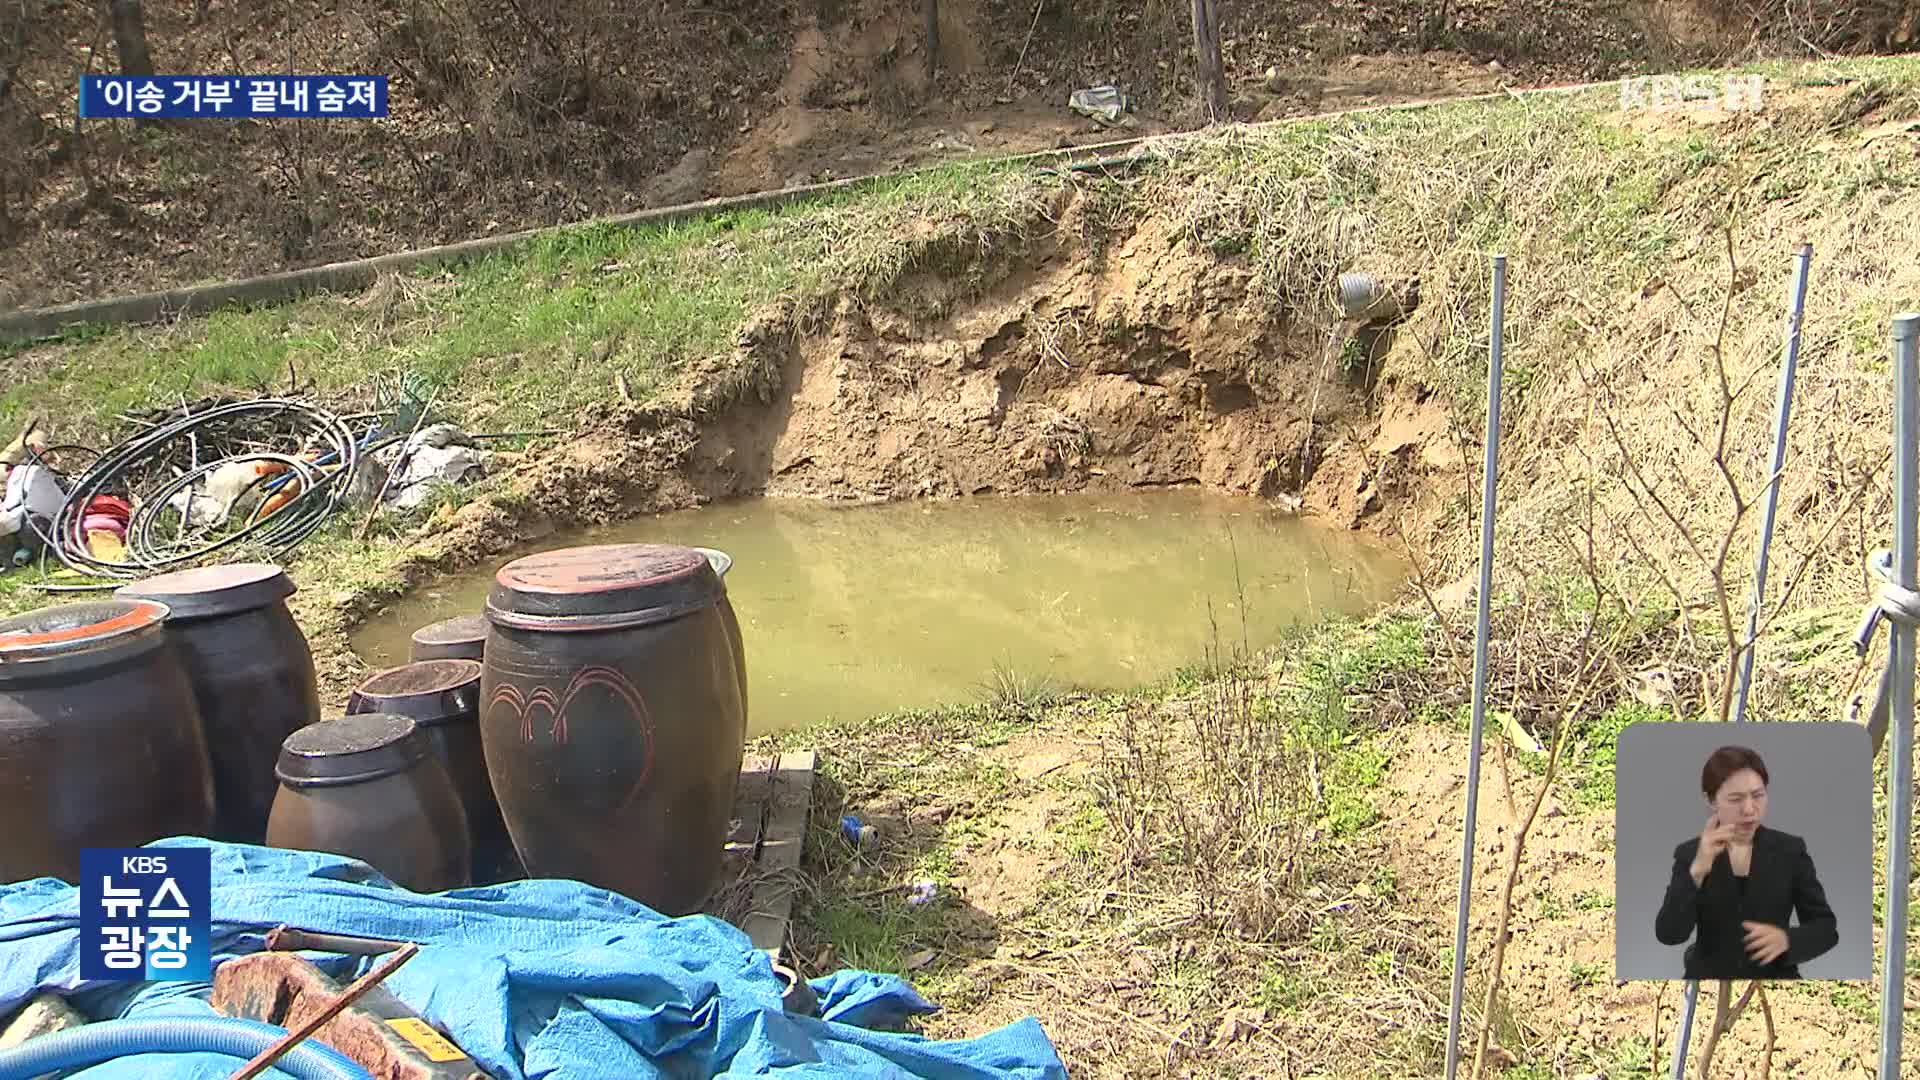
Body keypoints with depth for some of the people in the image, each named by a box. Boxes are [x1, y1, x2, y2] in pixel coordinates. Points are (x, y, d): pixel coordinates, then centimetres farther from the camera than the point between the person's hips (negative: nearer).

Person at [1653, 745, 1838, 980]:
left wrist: (1786, 939, -17)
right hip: (1710, 976, -1)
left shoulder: (1790, 850, 2)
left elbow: (1826, 929, 3)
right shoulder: (1689, 854, -1)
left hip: (1775, 976, 1)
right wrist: (1697, 870, -23)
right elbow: (1668, 934, -12)